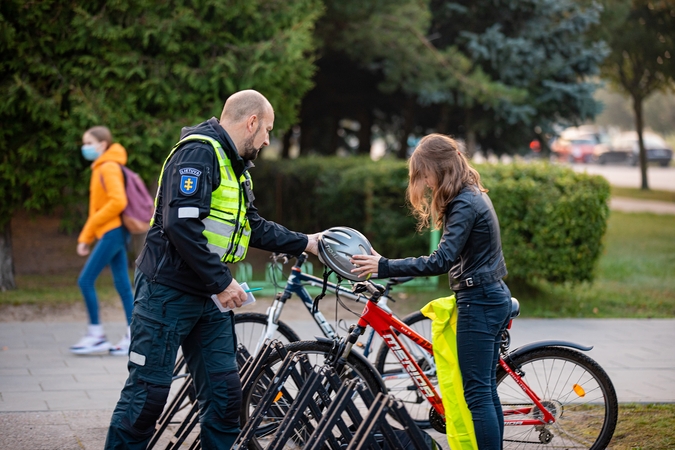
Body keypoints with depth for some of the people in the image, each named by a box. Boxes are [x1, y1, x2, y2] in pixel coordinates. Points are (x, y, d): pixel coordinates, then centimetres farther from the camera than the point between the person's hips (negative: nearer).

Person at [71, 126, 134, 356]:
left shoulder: (108, 168, -11)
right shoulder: (101, 168, 18)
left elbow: (118, 201, -22)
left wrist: (89, 229, -15)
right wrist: (85, 237, 16)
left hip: (111, 232, -9)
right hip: (114, 233, 9)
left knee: (85, 280, -7)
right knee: (122, 284, 7)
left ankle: (96, 334, -2)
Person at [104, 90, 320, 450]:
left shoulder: (233, 164, 17)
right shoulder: (199, 152, -15)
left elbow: (253, 227, 24)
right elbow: (181, 224, -25)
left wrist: (306, 243, 20)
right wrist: (222, 281, -21)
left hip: (209, 298, 9)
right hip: (168, 293, -9)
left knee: (225, 392, 6)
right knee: (149, 391, -4)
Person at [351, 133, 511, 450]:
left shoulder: (465, 204, -18)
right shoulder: (473, 196, 13)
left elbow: (441, 260, -27)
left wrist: (384, 267, -27)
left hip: (478, 304, -10)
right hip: (492, 297, 10)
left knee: (477, 392, -7)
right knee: (486, 390, 14)